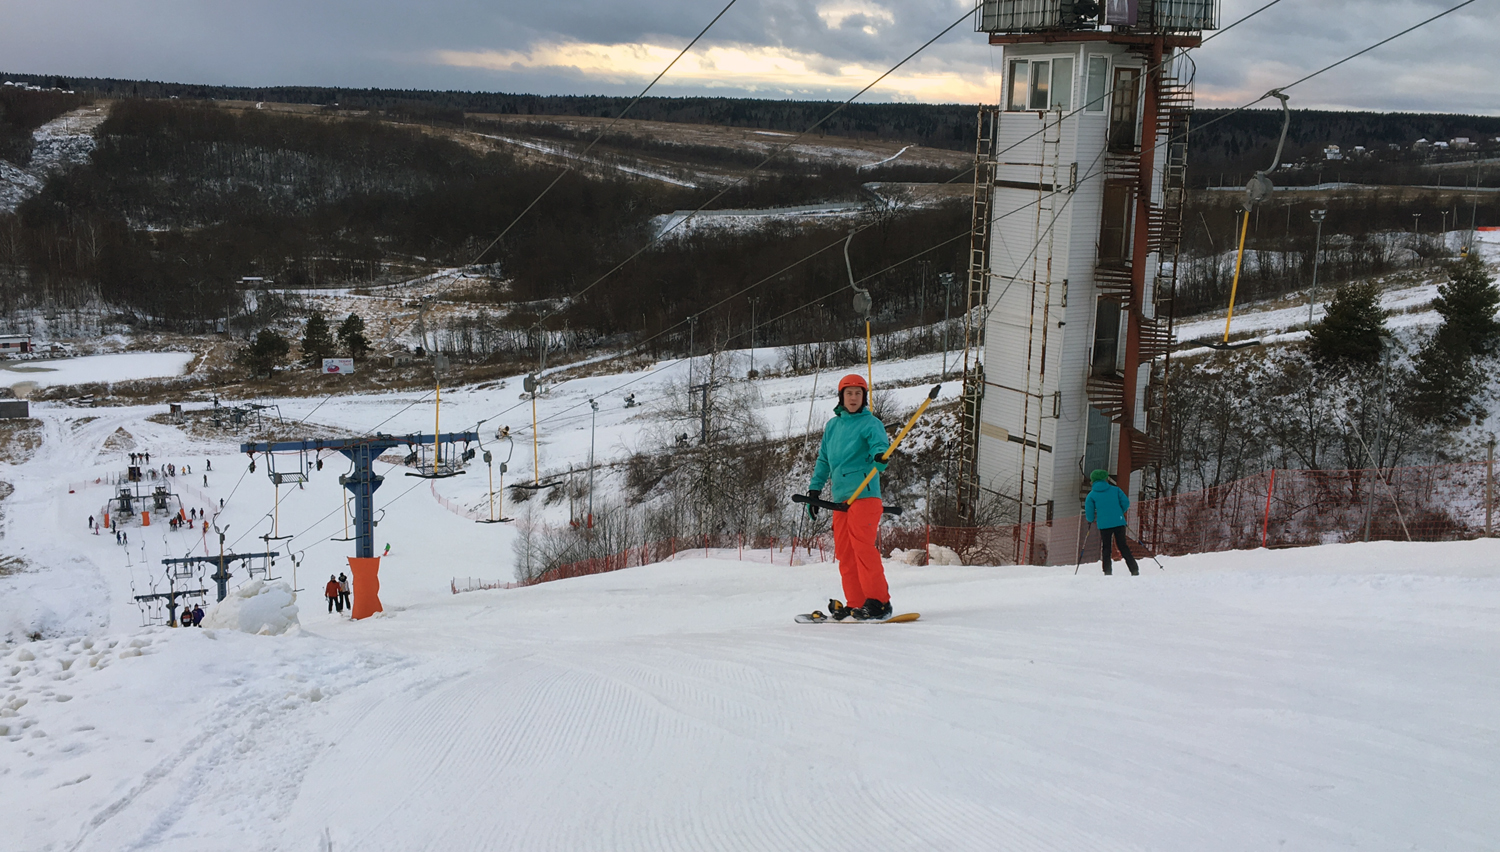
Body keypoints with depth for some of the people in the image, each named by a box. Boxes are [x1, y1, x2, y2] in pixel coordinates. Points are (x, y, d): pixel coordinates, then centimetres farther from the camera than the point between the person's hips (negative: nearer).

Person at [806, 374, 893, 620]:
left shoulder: (870, 423, 0)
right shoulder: (832, 426, 18)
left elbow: (880, 444, -19)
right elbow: (823, 460, 26)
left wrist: (880, 457, -42)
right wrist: (814, 490, 21)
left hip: (864, 494, -7)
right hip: (840, 497, 7)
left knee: (863, 547, -14)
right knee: (844, 552, 4)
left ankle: (878, 602, -10)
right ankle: (856, 604, 9)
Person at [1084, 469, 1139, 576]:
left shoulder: (1091, 495, 5)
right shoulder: (1115, 489, 8)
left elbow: (1089, 513, 4)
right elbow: (1126, 502, 3)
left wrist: (1091, 520, 26)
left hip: (1104, 524, -1)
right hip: (1119, 522, 1)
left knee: (1105, 548, 9)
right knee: (1123, 546, 7)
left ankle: (1107, 572, 1)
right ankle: (1134, 569, 2)